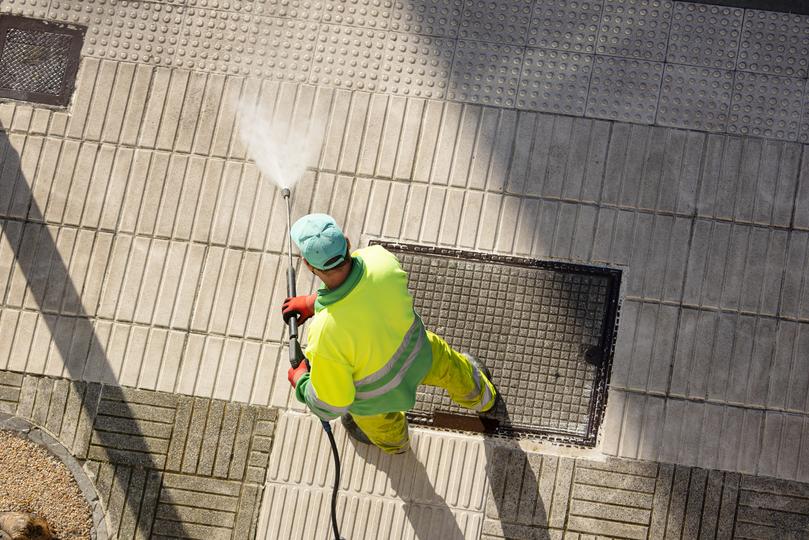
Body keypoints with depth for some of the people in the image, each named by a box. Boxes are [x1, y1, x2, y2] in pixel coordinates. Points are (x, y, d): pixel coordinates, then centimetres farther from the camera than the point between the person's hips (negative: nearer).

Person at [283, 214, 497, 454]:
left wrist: (300, 381, -8)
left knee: (379, 419, 36)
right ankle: (480, 396, 72)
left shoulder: (325, 336, -46)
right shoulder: (381, 259, -35)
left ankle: (394, 440, 73)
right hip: (416, 351, 3)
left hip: (373, 392, -3)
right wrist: (312, 301, -5)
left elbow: (331, 405, -27)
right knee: (447, 365, 38)